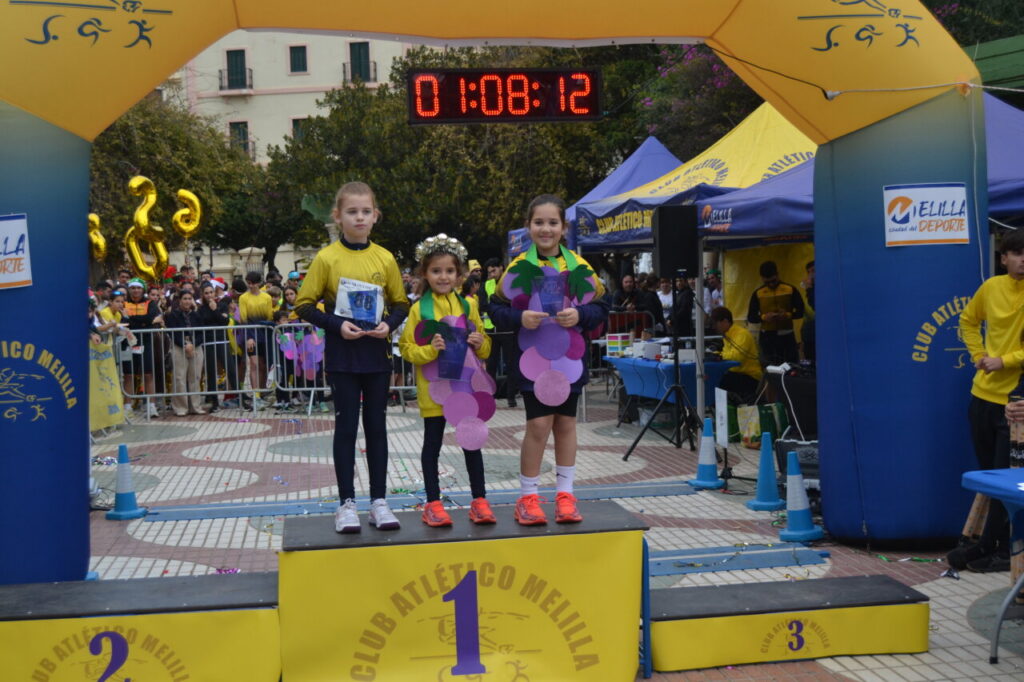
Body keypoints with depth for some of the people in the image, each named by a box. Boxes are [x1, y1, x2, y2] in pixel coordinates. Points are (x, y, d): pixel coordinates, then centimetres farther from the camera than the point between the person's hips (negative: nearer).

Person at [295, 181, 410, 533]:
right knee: (346, 426, 3)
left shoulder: (385, 258, 2)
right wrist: (337, 325, -16)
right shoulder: (327, 258, -5)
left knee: (377, 425, 8)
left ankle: (379, 500, 16)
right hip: (342, 354, -2)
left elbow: (401, 304, 11)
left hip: (376, 352, 2)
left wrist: (389, 323, -9)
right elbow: (305, 305, -3)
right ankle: (347, 503, 11)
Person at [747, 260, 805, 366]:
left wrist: (788, 315, -17)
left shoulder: (790, 290, 0)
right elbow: (751, 317, 4)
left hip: (787, 335, -1)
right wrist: (763, 317, -16)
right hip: (767, 336, 1)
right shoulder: (758, 293, 2)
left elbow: (801, 311, 3)